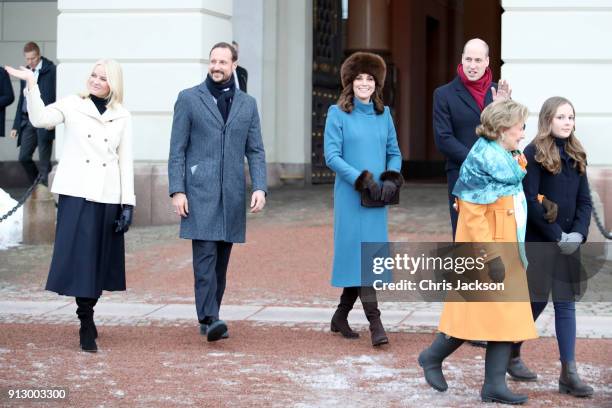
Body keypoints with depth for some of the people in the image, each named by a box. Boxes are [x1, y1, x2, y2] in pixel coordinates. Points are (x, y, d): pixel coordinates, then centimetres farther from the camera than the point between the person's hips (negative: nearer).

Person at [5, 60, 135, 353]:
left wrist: (128, 204, 2)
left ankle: (88, 317, 18)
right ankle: (86, 325, -1)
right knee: (79, 255, -7)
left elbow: (126, 161, 8)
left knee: (99, 259, 5)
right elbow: (40, 119, -14)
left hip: (107, 196, 2)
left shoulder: (123, 117, 10)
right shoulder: (72, 105, 5)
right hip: (76, 193, -2)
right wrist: (31, 84, -23)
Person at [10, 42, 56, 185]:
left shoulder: (50, 70, -6)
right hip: (27, 120, 7)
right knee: (23, 157, 6)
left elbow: (54, 96, -10)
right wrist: (16, 125, 17)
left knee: (44, 161, -3)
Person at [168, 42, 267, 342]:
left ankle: (209, 317, 14)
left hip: (232, 194, 4)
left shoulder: (247, 104, 12)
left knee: (221, 258, 6)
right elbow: (177, 150, 1)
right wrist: (177, 191, -8)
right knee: (205, 254, -13)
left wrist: (260, 188, -4)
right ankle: (209, 319, -18)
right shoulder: (188, 99, 3)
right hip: (199, 192, -4)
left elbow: (255, 151, 10)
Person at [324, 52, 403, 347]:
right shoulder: (338, 113, -2)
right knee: (360, 255, -9)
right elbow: (332, 156, -7)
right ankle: (375, 324, -11)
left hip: (377, 198, 5)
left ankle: (340, 317, 22)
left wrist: (391, 179, -6)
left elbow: (394, 152, 13)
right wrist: (362, 180, -15)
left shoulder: (383, 114, 10)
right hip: (351, 195, -5)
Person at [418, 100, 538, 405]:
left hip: (507, 253, 9)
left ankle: (495, 385, 8)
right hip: (486, 252, -9)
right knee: (477, 315, -2)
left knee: (508, 316, 6)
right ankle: (432, 357, 19)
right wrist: (491, 256, -24)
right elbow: (472, 215, -22)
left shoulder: (505, 159, 11)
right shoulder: (483, 159, -18)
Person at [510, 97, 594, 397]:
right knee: (536, 301, 2)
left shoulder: (576, 156, 10)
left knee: (566, 304, 3)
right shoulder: (534, 154, -8)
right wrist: (557, 235, -14)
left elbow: (584, 200, 9)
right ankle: (510, 353, 25)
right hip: (538, 241, -5)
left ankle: (568, 373, 3)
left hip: (568, 242, 5)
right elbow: (530, 201, -13)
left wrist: (579, 233, -7)